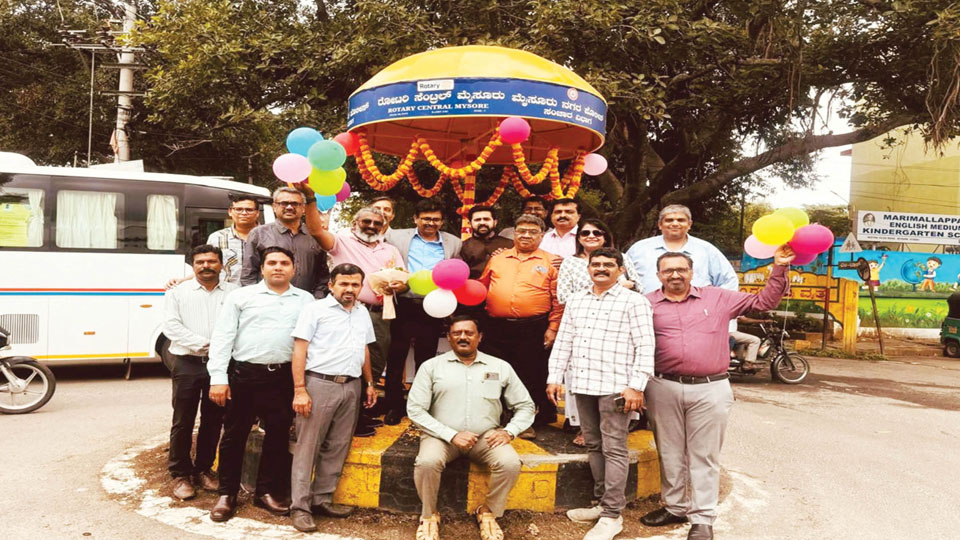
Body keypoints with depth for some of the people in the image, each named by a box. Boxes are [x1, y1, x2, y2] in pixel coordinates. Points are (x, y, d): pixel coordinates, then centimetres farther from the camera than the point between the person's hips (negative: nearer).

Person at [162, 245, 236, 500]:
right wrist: (203, 344, -12)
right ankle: (180, 474, 15)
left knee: (213, 421, 9)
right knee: (183, 421, 3)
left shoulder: (234, 292, 6)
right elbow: (171, 326, -3)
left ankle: (203, 469, 24)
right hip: (188, 364, -1)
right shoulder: (178, 292, 7)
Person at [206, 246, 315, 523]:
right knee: (234, 435, 7)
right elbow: (222, 337, -1)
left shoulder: (306, 300, 9)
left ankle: (267, 492, 23)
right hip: (244, 374, -1)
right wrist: (218, 378, -8)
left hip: (284, 376, 2)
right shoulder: (241, 296, 3)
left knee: (278, 435, 8)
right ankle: (227, 494, 22)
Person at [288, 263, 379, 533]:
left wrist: (369, 383, 18)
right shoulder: (315, 309, -3)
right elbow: (299, 350, -8)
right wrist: (300, 390, -15)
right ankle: (300, 506, 5)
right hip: (319, 384, -6)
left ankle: (322, 499, 20)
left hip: (351, 387, 6)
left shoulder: (363, 313, 15)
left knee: (337, 447, 9)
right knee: (308, 447, -2)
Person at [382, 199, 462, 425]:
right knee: (396, 357, 7)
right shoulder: (398, 237, 5)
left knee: (426, 359, 11)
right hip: (403, 306, -1)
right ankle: (394, 406, 20)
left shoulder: (453, 243, 8)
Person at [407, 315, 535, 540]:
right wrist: (452, 435, -14)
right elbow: (415, 409, -3)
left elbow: (525, 405, 14)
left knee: (510, 463, -27)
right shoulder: (431, 366, 4)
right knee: (427, 462, -32)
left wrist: (509, 431, -5)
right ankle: (429, 516, -3)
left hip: (487, 436, 1)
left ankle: (489, 512, 2)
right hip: (442, 435, -1)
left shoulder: (500, 367, 9)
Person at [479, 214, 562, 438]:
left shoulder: (550, 262, 5)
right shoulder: (498, 259, 14)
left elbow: (558, 299, 1)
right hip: (496, 328, 3)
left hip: (534, 330, -2)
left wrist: (553, 328, -5)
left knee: (531, 377, 5)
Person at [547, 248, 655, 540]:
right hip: (582, 385, 6)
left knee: (614, 449, -2)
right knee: (593, 446, 13)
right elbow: (563, 341, 17)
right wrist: (554, 377, 12)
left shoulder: (634, 301, -3)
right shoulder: (575, 300, 15)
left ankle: (612, 515, 3)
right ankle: (603, 502, 25)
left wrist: (637, 386, -15)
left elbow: (645, 347, -8)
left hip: (615, 387, -6)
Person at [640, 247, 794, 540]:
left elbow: (763, 301, 10)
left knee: (704, 456, 5)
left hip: (710, 389, -1)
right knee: (670, 454, 12)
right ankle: (675, 507, 29)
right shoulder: (648, 304, 4)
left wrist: (779, 268, 0)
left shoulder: (718, 298, 7)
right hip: (663, 388, 1)